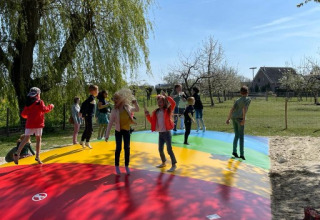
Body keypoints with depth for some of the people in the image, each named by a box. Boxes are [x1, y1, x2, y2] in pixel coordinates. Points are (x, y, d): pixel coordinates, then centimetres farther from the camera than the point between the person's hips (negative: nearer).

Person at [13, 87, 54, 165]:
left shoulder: (28, 103, 13)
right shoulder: (39, 102, -2)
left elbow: (23, 114, 12)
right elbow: (44, 109, -18)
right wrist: (50, 106, -3)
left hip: (29, 123, 4)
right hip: (38, 124, -4)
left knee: (26, 139, 2)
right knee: (38, 139, 5)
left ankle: (17, 153, -16)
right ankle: (37, 157, 3)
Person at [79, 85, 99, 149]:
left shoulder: (92, 98, 13)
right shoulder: (91, 98, -16)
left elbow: (85, 105, 19)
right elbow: (84, 104, -21)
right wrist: (81, 112, -18)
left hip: (89, 116, 10)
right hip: (88, 115, -10)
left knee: (87, 129, 14)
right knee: (90, 129, -4)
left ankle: (82, 141, 22)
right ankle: (87, 142, 5)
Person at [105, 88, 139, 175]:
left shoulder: (127, 107, -7)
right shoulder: (114, 111, -15)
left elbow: (137, 110, 8)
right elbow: (110, 123, -14)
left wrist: (135, 103, -12)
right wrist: (107, 135, -14)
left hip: (127, 130, 3)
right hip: (118, 131, -3)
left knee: (127, 148, 6)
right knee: (118, 148, 4)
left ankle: (127, 166, 20)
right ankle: (117, 166, 20)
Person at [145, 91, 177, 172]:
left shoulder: (168, 110, -7)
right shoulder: (156, 112, 9)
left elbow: (173, 103, -25)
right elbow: (152, 121, 12)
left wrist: (167, 97, -26)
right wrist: (147, 115, 0)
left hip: (167, 132, -6)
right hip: (160, 133, 6)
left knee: (169, 149, -4)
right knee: (160, 149, 15)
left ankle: (174, 165, 9)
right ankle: (163, 162, 35)